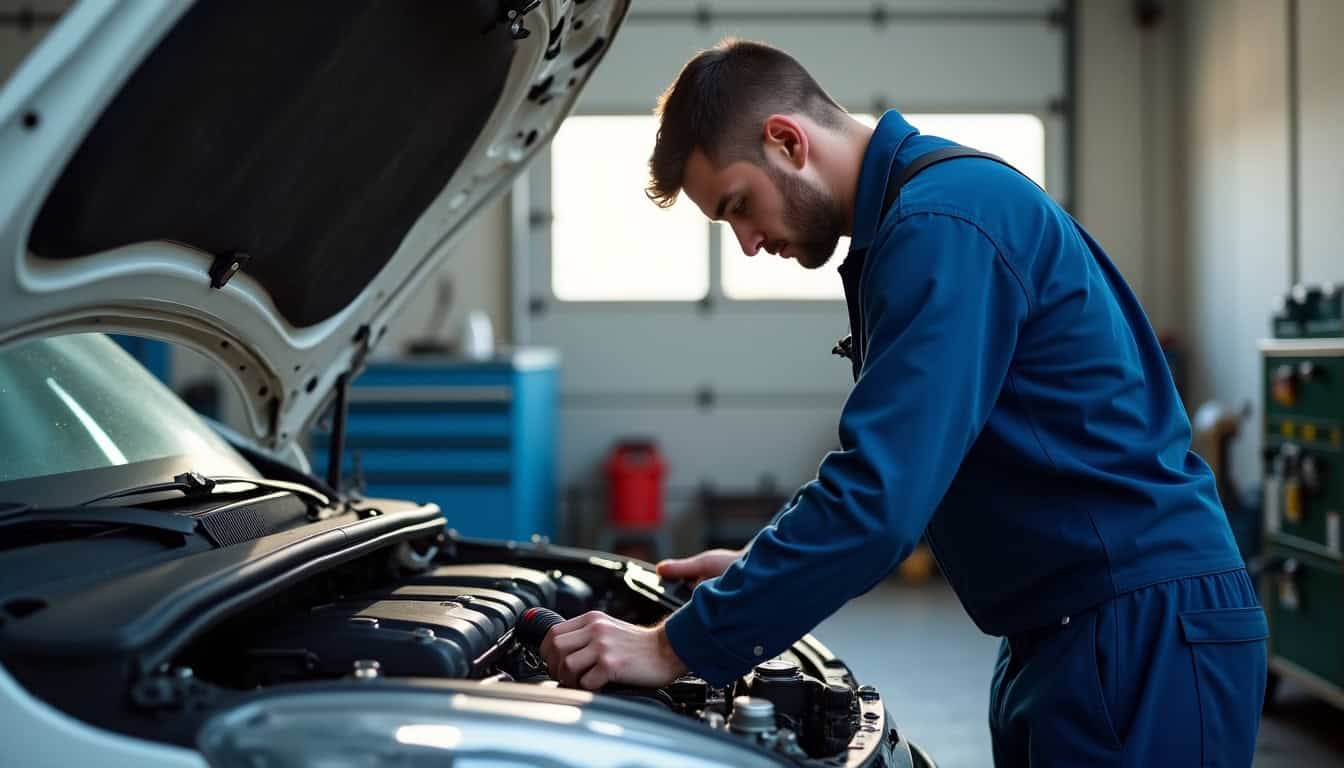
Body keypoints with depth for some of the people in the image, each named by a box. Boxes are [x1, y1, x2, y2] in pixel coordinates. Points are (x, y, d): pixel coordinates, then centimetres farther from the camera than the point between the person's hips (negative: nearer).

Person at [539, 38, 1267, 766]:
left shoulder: (945, 222, -19)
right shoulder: (914, 214, 14)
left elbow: (878, 494, -26)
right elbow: (898, 469, 23)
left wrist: (678, 648, -21)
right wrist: (763, 570, 16)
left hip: (1144, 633, -10)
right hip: (1066, 632, 10)